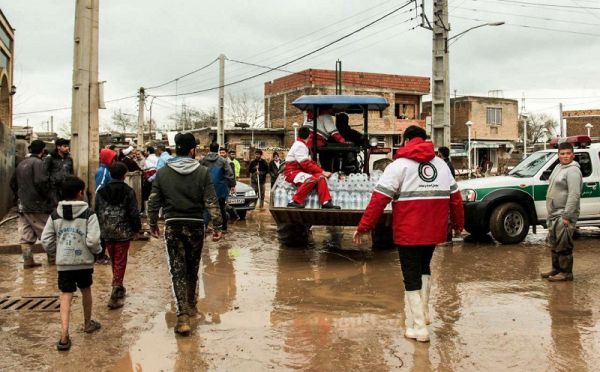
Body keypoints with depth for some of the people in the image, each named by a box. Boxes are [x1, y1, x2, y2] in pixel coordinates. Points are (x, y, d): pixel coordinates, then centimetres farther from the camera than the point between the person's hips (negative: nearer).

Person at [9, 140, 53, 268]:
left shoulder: (21, 164, 13)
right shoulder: (38, 162, -12)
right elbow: (40, 182, -23)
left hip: (22, 205, 7)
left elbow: (13, 183, 18)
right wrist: (47, 197, -11)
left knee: (25, 235, 7)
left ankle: (27, 260, 9)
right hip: (37, 205, -7)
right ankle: (52, 257, 10)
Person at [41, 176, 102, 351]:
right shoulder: (88, 214, -10)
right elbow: (93, 240, -18)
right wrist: (97, 250, 2)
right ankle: (88, 323, 39)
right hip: (84, 261, -1)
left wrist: (55, 253, 17)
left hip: (63, 263, 2)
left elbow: (46, 240, 1)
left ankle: (64, 335, -11)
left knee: (66, 296, 1)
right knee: (86, 290, 20)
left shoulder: (55, 215, 2)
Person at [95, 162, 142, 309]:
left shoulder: (101, 192, 3)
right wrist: (136, 229, 2)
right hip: (123, 232, -4)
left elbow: (97, 212, 7)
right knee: (120, 262, -1)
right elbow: (134, 213, -9)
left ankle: (118, 288, 33)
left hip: (107, 232, 4)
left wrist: (100, 230, 15)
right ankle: (115, 296, -7)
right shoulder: (128, 192, -8)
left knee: (114, 261, 19)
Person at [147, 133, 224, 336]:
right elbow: (211, 202, -8)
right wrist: (217, 227, -2)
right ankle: (191, 305, 36)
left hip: (172, 226, 0)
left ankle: (183, 315, -11)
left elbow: (153, 202, 3)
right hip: (196, 226, 1)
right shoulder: (202, 172, -4)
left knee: (177, 270, 0)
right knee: (193, 268, 17)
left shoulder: (162, 172, -1)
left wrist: (153, 224, 15)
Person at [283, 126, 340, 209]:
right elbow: (306, 165, -20)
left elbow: (310, 162, 17)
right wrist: (322, 172, -15)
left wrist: (322, 171, 6)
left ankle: (326, 202, -18)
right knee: (311, 179, -32)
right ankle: (295, 202, -28)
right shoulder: (299, 145, -14)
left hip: (300, 171, 9)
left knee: (320, 177, -9)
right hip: (292, 172, -9)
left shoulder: (303, 145, 18)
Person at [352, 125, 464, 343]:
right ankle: (422, 314, 28)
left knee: (412, 278, 4)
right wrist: (458, 223, 28)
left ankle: (418, 327, 3)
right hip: (434, 231, 5)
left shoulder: (399, 165, -6)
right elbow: (455, 198, 14)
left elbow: (379, 199, -13)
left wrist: (364, 227, -10)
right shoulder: (441, 164, 11)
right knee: (424, 269, 26)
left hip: (408, 233, -5)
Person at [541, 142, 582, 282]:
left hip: (564, 214, -10)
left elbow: (574, 195, -23)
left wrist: (567, 216, -25)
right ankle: (556, 269, 29)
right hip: (553, 214, 10)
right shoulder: (558, 167, 14)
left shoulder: (573, 171, -16)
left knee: (563, 245, -6)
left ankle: (566, 273, 1)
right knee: (554, 244, 18)